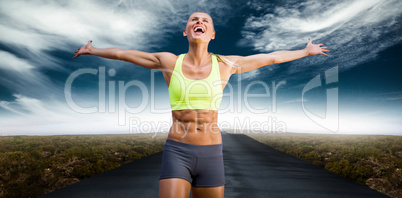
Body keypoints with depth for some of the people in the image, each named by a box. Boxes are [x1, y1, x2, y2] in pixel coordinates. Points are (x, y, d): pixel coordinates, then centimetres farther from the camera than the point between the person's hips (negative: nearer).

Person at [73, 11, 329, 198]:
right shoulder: (169, 61, 3)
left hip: (211, 156, 2)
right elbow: (123, 53, 18)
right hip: (177, 154, -1)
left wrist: (305, 51, 29)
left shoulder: (225, 64, 4)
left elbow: (271, 57, 16)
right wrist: (93, 50, 33)